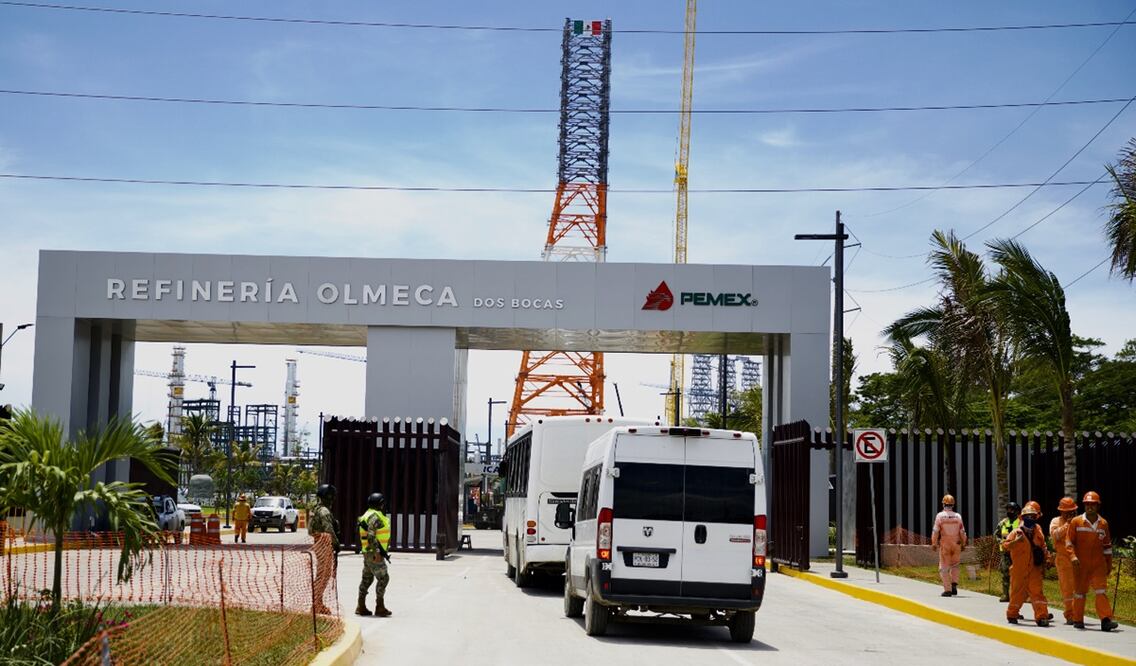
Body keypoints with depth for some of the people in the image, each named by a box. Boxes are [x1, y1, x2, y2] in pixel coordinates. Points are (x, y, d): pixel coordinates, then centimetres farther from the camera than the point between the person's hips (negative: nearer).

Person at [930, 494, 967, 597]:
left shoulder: (940, 516, -6)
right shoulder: (958, 516, 2)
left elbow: (935, 531, -8)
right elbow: (962, 532, 3)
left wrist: (934, 543, 1)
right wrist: (963, 544, 14)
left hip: (944, 545, -3)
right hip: (956, 544, 3)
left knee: (944, 567, 4)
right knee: (955, 565, 19)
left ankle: (947, 589, 0)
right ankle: (954, 584, 2)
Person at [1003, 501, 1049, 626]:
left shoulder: (1038, 530, 9)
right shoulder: (1017, 531, -4)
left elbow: (1043, 549, 17)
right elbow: (1006, 544, -11)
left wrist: (1043, 566, 17)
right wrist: (1016, 541, -28)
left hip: (1035, 569, 3)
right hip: (1019, 569, -3)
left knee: (1037, 592, -6)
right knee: (1018, 592, 6)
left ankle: (1041, 617, -9)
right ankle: (1012, 615, 22)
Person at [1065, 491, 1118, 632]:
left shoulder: (1103, 523, 6)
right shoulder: (1076, 522, -1)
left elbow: (1107, 545, 15)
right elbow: (1069, 542, -1)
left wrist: (1109, 564, 17)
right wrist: (1073, 556, -16)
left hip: (1099, 564, 1)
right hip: (1081, 564, -1)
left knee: (1101, 591, -9)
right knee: (1079, 591, 8)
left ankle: (1105, 620, -14)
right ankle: (1078, 620, 19)